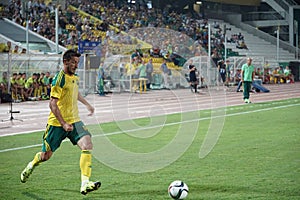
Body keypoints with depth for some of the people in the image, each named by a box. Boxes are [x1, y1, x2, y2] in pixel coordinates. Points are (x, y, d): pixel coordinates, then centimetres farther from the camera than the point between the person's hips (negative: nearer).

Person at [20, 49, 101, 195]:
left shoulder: (74, 77, 9)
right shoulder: (59, 79, -16)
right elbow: (52, 104, -21)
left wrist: (86, 104, 37)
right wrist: (63, 124, -26)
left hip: (74, 121, 6)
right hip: (57, 123, -6)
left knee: (87, 146, -18)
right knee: (46, 156, 8)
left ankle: (85, 184, -24)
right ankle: (31, 165, 44)